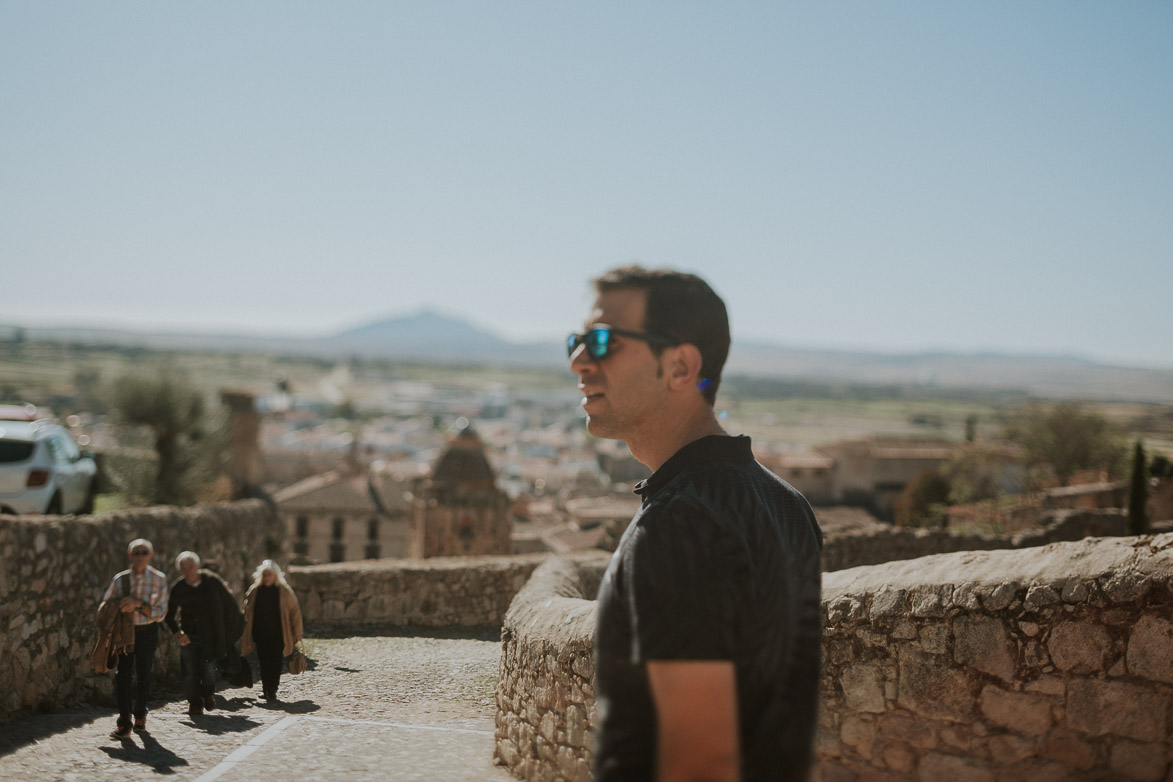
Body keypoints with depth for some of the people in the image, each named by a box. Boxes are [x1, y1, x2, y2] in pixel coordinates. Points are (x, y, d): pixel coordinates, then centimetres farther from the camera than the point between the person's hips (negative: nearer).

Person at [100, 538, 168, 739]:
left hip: (147, 632, 0)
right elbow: (104, 607, 2)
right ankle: (124, 723, -11)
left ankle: (140, 715, 32)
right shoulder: (120, 579, -4)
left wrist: (139, 604, -24)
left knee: (143, 676, 10)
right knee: (122, 674, -13)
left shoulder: (158, 580, -6)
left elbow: (160, 613, -11)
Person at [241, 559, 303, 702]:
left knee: (276, 662, -5)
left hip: (278, 635, -2)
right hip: (261, 635, 2)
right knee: (264, 662, 2)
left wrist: (296, 632, 1)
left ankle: (272, 690, 1)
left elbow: (295, 610, 2)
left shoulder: (284, 591, -3)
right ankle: (265, 688, 14)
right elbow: (248, 612, 11)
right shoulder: (255, 591, 4)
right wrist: (247, 636, 9)